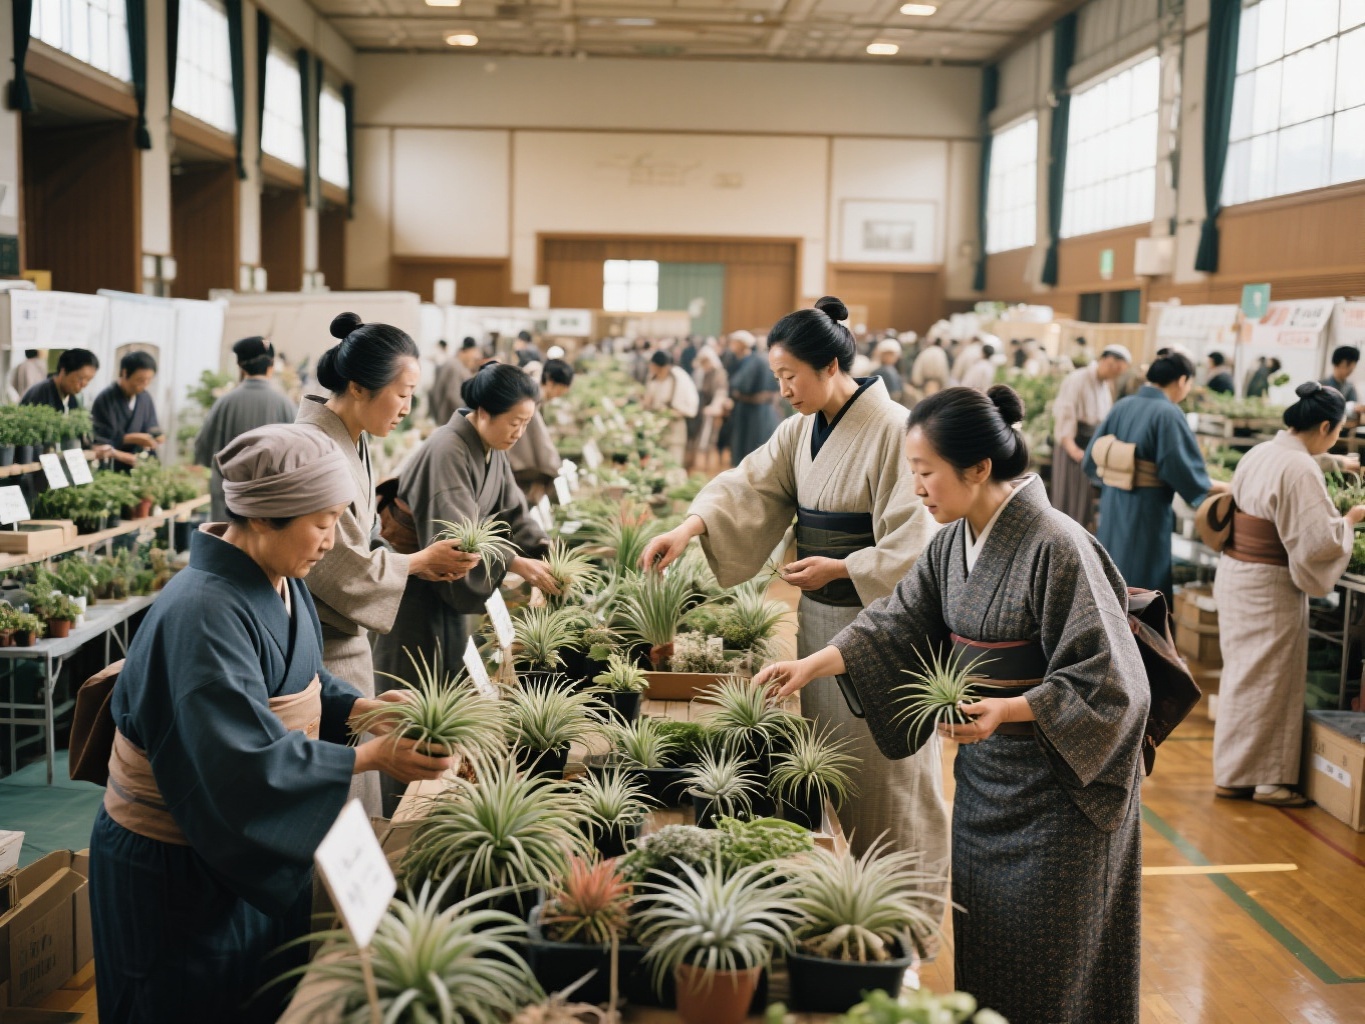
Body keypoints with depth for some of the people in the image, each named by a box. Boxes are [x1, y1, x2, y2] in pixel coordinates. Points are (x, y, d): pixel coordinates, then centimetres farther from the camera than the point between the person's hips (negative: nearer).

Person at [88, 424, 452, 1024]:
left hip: (262, 848, 8)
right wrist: (372, 757, -28)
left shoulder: (282, 581, 0)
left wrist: (363, 707, -4)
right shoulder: (204, 614, -29)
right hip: (180, 868, -8)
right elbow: (245, 764, -32)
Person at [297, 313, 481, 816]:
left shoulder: (352, 442, 7)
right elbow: (341, 570, -19)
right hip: (318, 650, -9)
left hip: (346, 642, 9)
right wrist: (421, 561, -6)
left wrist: (420, 563, 2)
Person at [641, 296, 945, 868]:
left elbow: (913, 546, -17)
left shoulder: (892, 430, -16)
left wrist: (838, 568, -19)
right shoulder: (802, 430, 7)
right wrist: (690, 526, -16)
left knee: (883, 758, 3)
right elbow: (751, 484, -1)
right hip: (818, 615, 8)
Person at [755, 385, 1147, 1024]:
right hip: (983, 773, 8)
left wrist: (1007, 710, -30)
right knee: (982, 940, 19)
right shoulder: (954, 541, 1)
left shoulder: (1055, 549, -23)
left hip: (1054, 781, -8)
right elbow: (899, 619, 5)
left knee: (1043, 954, 5)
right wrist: (815, 664, -5)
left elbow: (1105, 681, -21)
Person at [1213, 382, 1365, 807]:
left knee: (1245, 675, 17)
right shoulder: (1300, 469, -20)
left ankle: (1235, 771, 26)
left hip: (1236, 575, 9)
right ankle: (1266, 778, 14)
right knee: (1269, 682, 3)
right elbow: (1319, 540, -22)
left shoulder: (1258, 455, 6)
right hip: (1270, 586, -8)